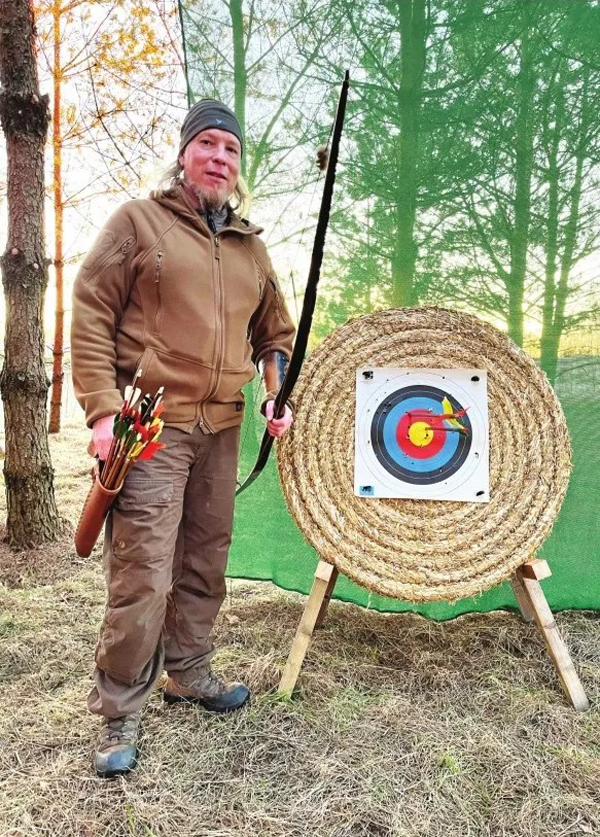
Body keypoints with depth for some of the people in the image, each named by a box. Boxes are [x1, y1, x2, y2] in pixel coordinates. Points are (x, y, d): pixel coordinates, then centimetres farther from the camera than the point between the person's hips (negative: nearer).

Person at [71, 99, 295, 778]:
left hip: (221, 430, 6)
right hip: (151, 425, -5)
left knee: (205, 563, 13)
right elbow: (90, 315, -4)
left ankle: (188, 671, 32)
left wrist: (278, 393, 4)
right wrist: (103, 409, -13)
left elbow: (275, 332, 21)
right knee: (142, 574, -6)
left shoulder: (250, 246, 17)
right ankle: (118, 711, 10)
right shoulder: (138, 221, 2)